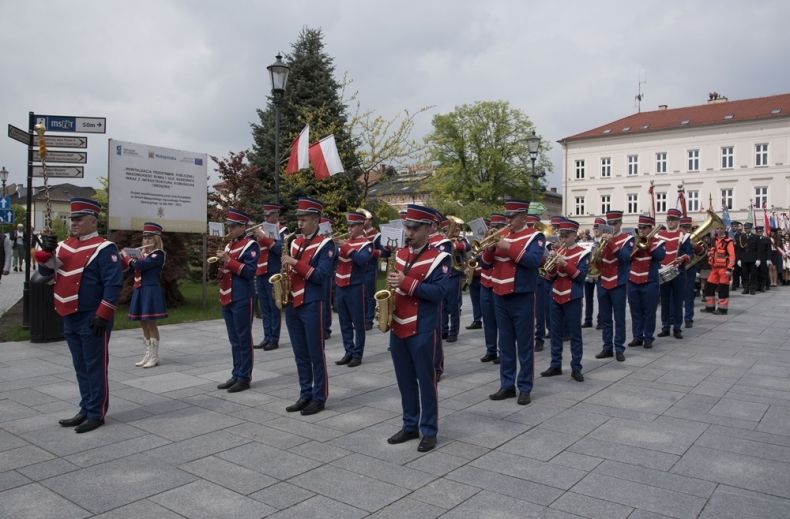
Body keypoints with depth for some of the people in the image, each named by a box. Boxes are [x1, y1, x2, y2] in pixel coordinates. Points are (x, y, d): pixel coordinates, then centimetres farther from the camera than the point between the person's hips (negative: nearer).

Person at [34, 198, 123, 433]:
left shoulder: (104, 248, -12)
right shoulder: (65, 246, 11)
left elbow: (113, 283, -17)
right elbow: (46, 272, 15)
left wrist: (102, 314, -21)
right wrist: (47, 251, -4)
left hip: (92, 320, -8)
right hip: (70, 318, 8)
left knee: (94, 367, 1)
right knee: (80, 367, 15)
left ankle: (96, 414, 10)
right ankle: (86, 409, 26)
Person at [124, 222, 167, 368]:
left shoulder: (158, 254, -10)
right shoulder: (144, 253, 16)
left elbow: (139, 265, -20)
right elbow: (133, 270, 16)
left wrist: (126, 257, -4)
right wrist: (122, 260, 2)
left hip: (151, 292, -8)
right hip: (140, 291, 8)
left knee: (151, 324, -4)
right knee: (143, 324, 11)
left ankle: (154, 357, 3)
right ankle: (148, 354, 19)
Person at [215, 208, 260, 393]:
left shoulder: (250, 245, -9)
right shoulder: (229, 245, 16)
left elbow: (249, 271, -17)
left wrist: (228, 260, -19)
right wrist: (219, 264, 2)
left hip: (242, 299, -8)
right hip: (227, 298, 8)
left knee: (244, 340, -1)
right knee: (234, 340, 13)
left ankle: (244, 378, 6)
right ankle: (236, 375, 21)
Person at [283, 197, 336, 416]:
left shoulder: (325, 244, -8)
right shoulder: (296, 242, 13)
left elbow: (322, 276, -17)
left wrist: (296, 263, -20)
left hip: (311, 306, -7)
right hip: (292, 304, 7)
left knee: (316, 355, 2)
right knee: (300, 355, 12)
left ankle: (319, 398, 12)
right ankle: (305, 395, 22)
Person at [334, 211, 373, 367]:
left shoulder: (366, 243, -5)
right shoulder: (344, 242, 14)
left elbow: (362, 260, -24)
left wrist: (346, 247, -25)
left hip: (355, 288, -6)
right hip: (340, 287, 7)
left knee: (358, 323, 2)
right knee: (344, 323, 11)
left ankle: (357, 354, 9)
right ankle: (349, 352, 20)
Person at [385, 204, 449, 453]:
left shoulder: (438, 258, -9)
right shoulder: (400, 254, 11)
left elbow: (438, 292, -18)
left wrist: (406, 283, -24)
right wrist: (391, 286, -2)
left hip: (423, 330, -6)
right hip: (398, 326, 6)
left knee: (425, 380, 4)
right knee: (405, 380, 14)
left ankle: (429, 431, 16)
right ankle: (410, 425, 27)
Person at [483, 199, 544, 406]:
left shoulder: (535, 236, -4)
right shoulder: (502, 235, 11)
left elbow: (534, 260, -20)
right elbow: (487, 262, 9)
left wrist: (509, 247, -23)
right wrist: (490, 246, -9)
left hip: (522, 298, -5)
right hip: (501, 298, 6)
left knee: (524, 345, 3)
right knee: (505, 344, 11)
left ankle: (525, 388, 11)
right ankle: (507, 385, 20)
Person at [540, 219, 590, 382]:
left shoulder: (582, 253, -5)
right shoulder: (558, 251, 10)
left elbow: (581, 276, -13)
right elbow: (551, 276, 8)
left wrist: (565, 264, -22)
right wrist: (552, 262, -11)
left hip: (572, 298, -5)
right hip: (556, 296, 5)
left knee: (575, 334, 1)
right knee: (555, 333, 9)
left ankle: (576, 368, 7)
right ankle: (556, 365, 18)